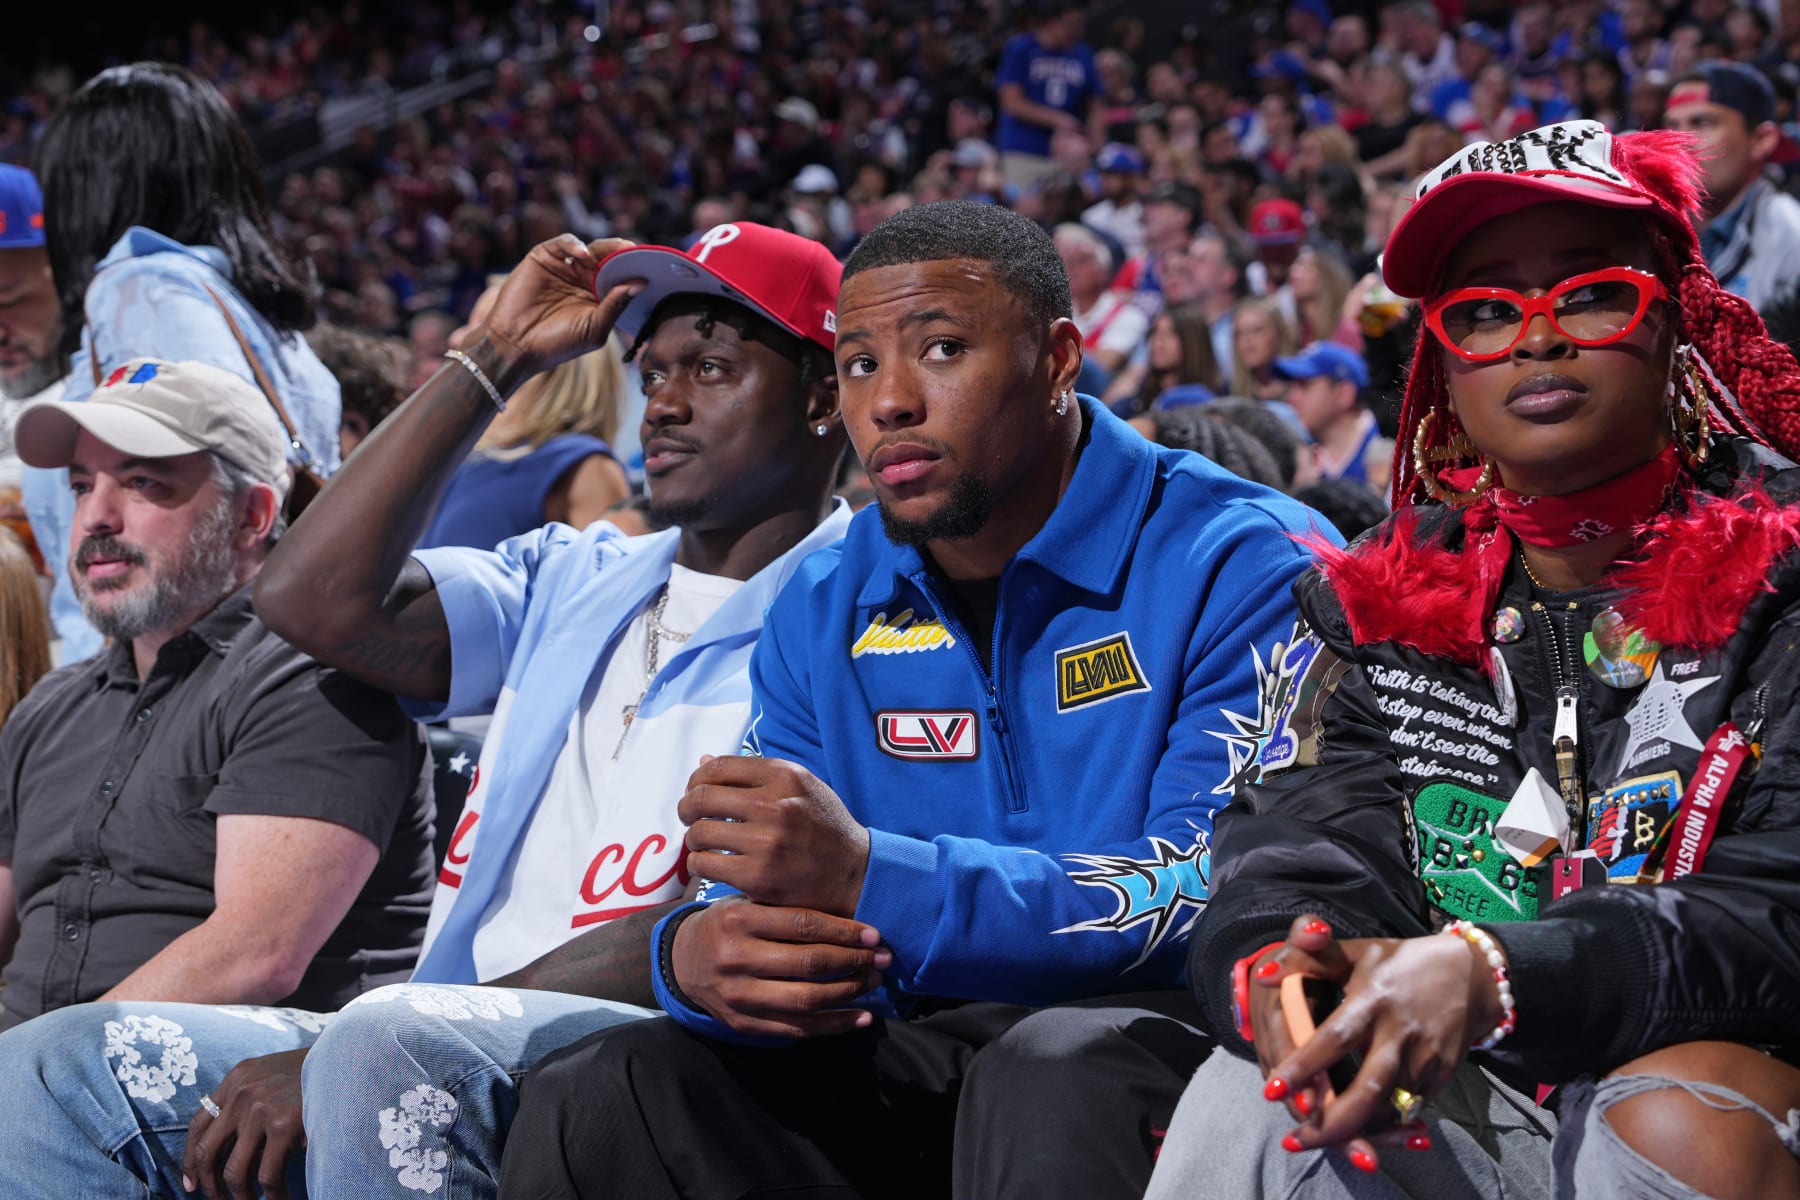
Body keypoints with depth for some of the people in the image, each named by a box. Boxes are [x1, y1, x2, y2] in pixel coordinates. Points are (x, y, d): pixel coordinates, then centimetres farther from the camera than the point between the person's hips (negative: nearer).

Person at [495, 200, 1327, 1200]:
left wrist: (872, 878, -30)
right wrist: (700, 956, -19)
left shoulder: (1241, 565, -10)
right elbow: (773, 898, 10)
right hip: (920, 1059, 5)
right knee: (596, 1097, -16)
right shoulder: (827, 610, 11)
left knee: (1050, 1072, -38)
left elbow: (1231, 890, -21)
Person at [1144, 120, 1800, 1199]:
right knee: (1247, 1101, -25)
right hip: (1458, 1113, 2)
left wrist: (1494, 973, -29)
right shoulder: (1375, 600, 10)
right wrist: (1276, 962, -26)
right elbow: (1297, 856, 0)